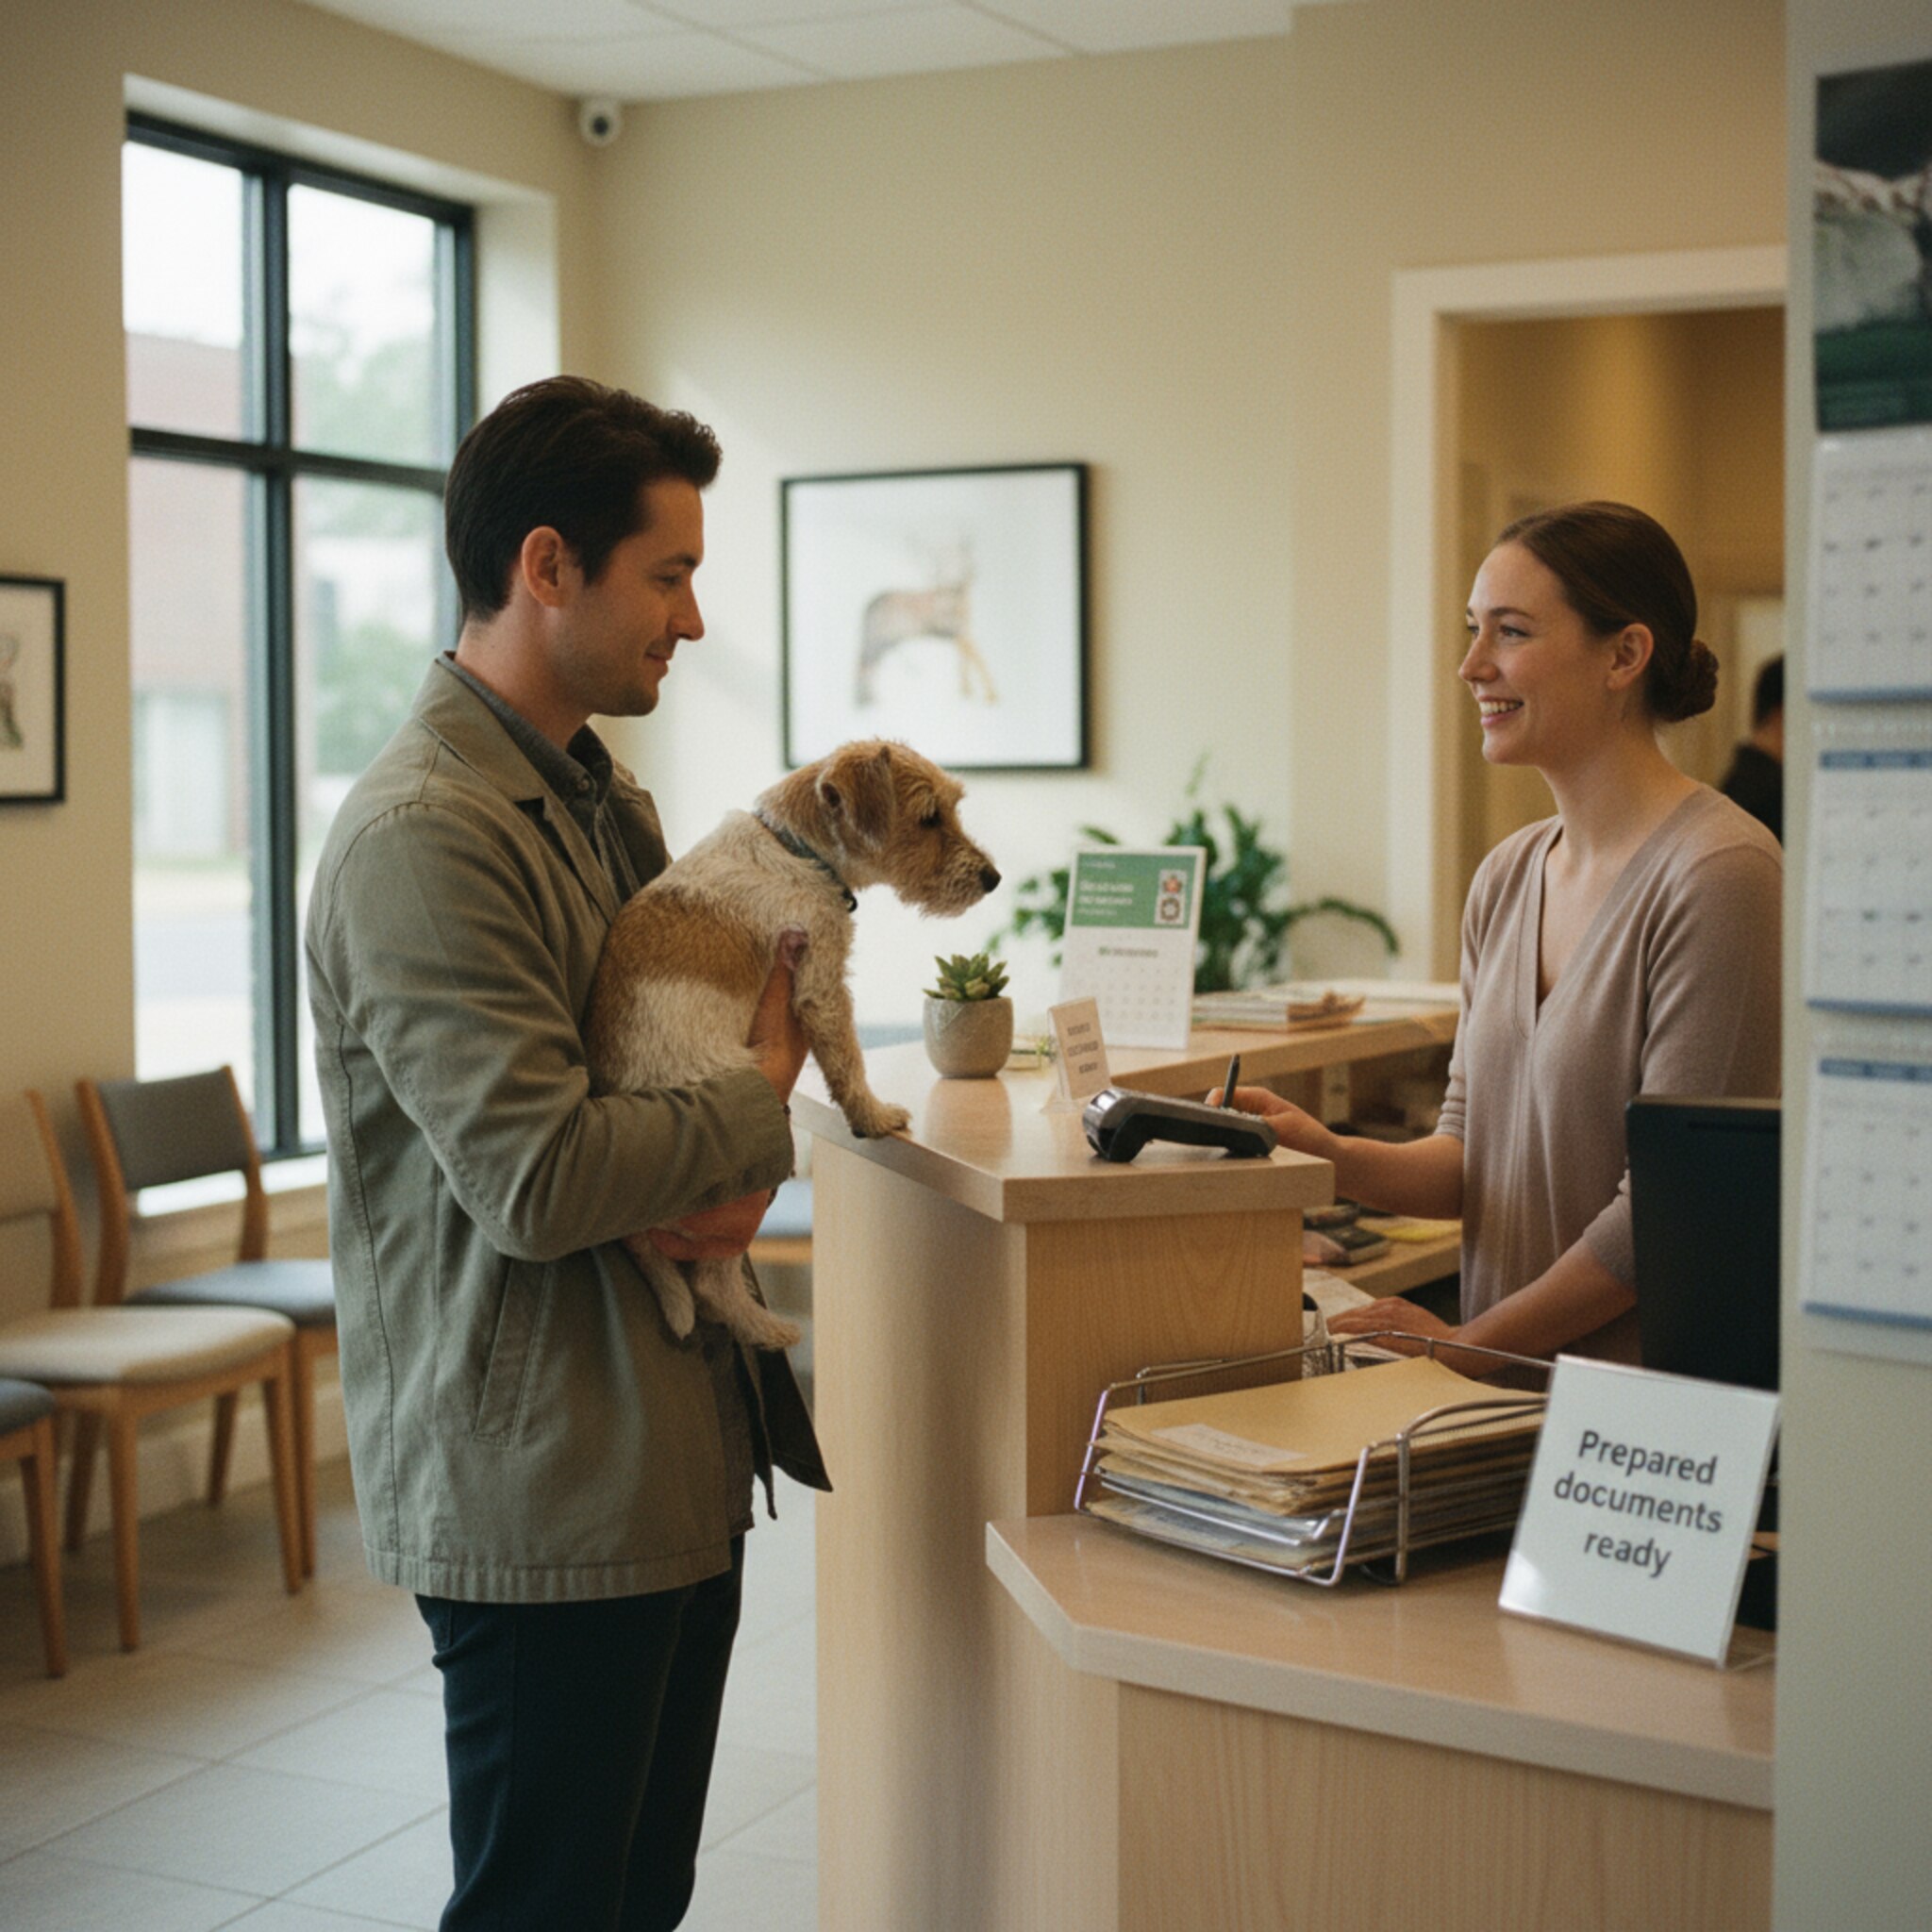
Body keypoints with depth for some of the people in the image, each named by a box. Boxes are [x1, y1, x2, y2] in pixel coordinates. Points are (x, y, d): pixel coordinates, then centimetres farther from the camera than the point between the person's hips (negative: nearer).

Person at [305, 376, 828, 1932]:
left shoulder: (607, 800, 13)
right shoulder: (422, 837, -19)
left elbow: (719, 1023, 18)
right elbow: (534, 1176, -26)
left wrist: (729, 1187, -5)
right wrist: (760, 1113, -9)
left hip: (683, 1459, 9)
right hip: (543, 1494, -9)